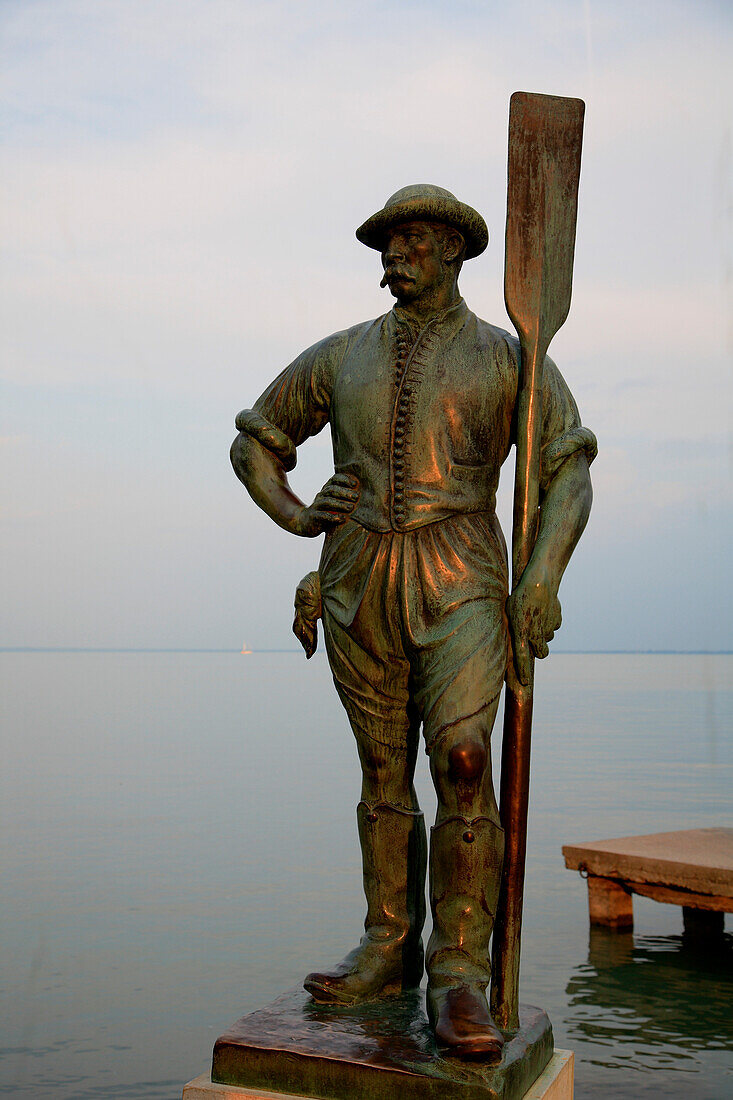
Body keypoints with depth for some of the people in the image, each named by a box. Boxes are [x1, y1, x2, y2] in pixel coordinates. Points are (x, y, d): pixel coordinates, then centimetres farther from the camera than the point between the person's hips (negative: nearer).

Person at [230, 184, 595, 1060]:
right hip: (359, 587, 3)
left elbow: (567, 470, -1)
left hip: (459, 584, -3)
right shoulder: (340, 357, 13)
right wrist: (293, 518, 3)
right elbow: (254, 441, 21)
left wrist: (543, 577, -15)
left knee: (463, 764, -17)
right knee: (384, 771, 8)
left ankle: (458, 979, -9)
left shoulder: (507, 358, 5)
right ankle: (388, 952, 20)